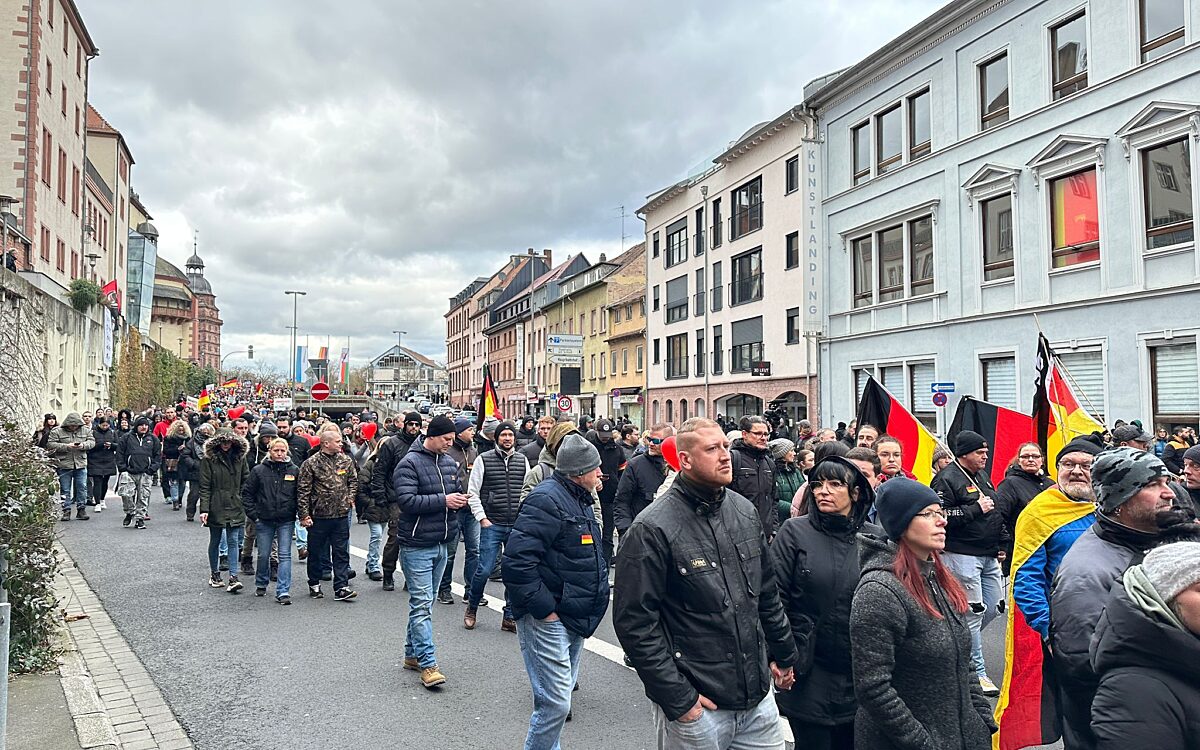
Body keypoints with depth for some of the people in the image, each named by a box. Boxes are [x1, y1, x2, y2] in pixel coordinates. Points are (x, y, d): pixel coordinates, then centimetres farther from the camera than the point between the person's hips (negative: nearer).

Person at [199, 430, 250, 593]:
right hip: (216, 507, -2)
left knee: (234, 541, -3)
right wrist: (204, 509, -14)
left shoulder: (239, 457, 5)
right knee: (215, 541, 12)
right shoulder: (209, 459, -5)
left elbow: (245, 481, 11)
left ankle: (233, 578, -6)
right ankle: (214, 575, 27)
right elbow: (204, 486, -7)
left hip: (235, 507, 2)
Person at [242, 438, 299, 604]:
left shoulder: (294, 470, 0)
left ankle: (283, 591, -2)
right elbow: (247, 493, 4)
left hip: (286, 521, 0)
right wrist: (253, 514, -2)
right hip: (264, 520, 1)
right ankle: (261, 584, 33)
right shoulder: (259, 470, -1)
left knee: (285, 555, -3)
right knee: (263, 555, 11)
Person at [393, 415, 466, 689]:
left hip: (441, 543, 8)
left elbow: (458, 490, 23)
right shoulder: (410, 463, -13)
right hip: (417, 545, -8)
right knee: (421, 604, -6)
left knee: (423, 602, 16)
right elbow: (407, 500, -22)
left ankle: (412, 654, 28)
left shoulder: (448, 462, 10)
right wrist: (443, 501, -22)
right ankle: (428, 664, -3)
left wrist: (459, 499, -1)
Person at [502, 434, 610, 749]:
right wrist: (543, 608, -23)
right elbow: (517, 561, -27)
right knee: (555, 703, -8)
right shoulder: (547, 499, -20)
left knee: (562, 691, 20)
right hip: (547, 620, -10)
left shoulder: (579, 500, 13)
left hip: (573, 619, 10)